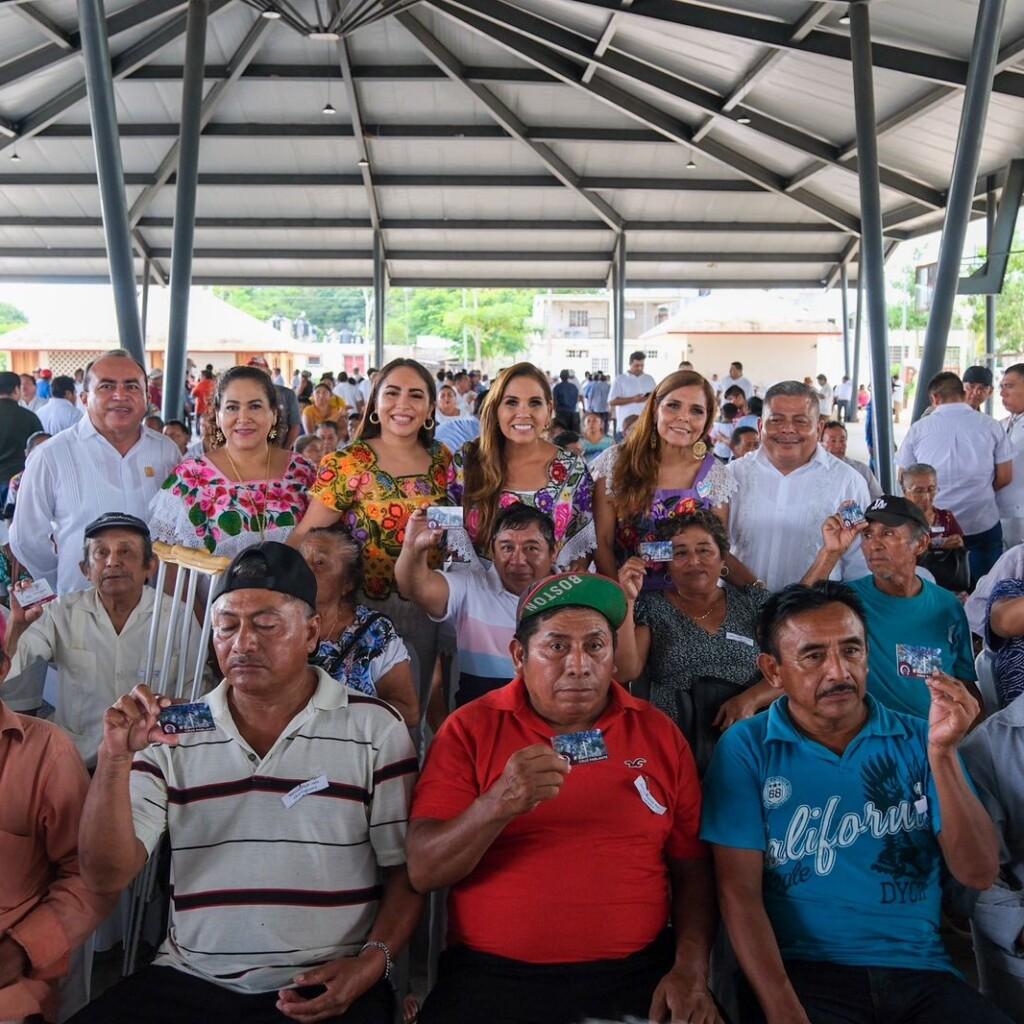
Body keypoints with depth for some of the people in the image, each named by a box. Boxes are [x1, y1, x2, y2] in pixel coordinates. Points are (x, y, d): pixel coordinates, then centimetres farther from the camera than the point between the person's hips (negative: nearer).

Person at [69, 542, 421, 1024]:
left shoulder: (374, 728, -1)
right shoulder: (174, 731, 6)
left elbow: (406, 868, 1)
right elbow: (107, 875, 0)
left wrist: (373, 962, -14)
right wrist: (116, 759, -13)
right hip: (190, 981, 2)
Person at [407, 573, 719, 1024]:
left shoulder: (659, 734, 4)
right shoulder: (469, 729, -2)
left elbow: (691, 869, 9)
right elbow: (423, 872, -8)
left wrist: (691, 971, -5)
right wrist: (498, 805, -23)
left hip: (637, 977, 1)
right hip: (492, 978, 0)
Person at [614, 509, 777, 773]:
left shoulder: (753, 601, 14)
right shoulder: (650, 607, 11)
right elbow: (625, 671, -2)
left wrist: (751, 698, -11)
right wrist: (627, 600, -9)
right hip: (675, 744, -1)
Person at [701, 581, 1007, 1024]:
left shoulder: (918, 741, 4)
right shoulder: (746, 748, -3)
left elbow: (979, 873, -3)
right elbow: (739, 892, -6)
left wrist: (942, 753, -15)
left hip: (919, 972, 3)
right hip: (800, 972, -3)